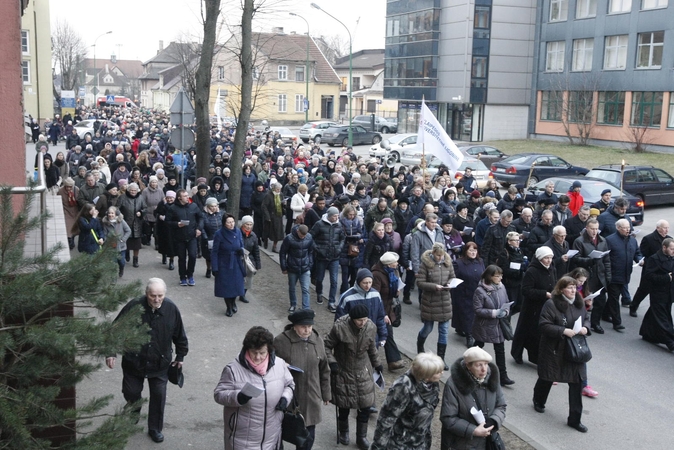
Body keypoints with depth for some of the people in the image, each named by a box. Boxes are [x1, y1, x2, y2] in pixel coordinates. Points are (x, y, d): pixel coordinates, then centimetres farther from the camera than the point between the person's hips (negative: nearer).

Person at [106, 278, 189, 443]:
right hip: (134, 361, -1)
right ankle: (134, 412, 47)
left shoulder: (171, 309, -14)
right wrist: (111, 352, -9)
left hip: (160, 363, 1)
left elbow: (179, 335, 1)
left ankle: (155, 428, 26)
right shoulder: (134, 307, -20)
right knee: (131, 392, 13)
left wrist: (180, 356, 8)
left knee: (159, 395, 7)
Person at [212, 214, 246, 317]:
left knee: (236, 284, 9)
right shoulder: (219, 234, -16)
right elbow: (214, 252, -12)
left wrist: (241, 250, -16)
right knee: (226, 286, 6)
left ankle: (233, 302, 39)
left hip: (236, 264, 3)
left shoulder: (238, 232, -6)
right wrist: (215, 268, -14)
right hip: (224, 264, -3)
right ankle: (229, 308, 26)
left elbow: (242, 245, 8)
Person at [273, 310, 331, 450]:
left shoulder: (317, 340, 1)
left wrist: (326, 394, 13)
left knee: (308, 437, 13)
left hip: (310, 398, 3)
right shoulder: (281, 341, -14)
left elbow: (324, 370, 9)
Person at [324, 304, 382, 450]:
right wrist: (331, 362, -22)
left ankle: (361, 437, 23)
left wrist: (376, 364, 17)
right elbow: (327, 345, -11)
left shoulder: (371, 327, -13)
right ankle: (343, 432, 38)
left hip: (363, 372, 3)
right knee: (344, 404, 11)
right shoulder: (340, 327, -24)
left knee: (365, 405, 4)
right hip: (343, 371, -2)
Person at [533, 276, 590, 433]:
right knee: (547, 378, 16)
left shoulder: (579, 303, 2)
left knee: (577, 382, 0)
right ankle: (538, 401, 47)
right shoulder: (551, 304, -17)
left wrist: (585, 327, -6)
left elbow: (586, 319, 16)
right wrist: (563, 331, -26)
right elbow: (544, 326, -20)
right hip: (554, 350, -4)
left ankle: (574, 419, 10)